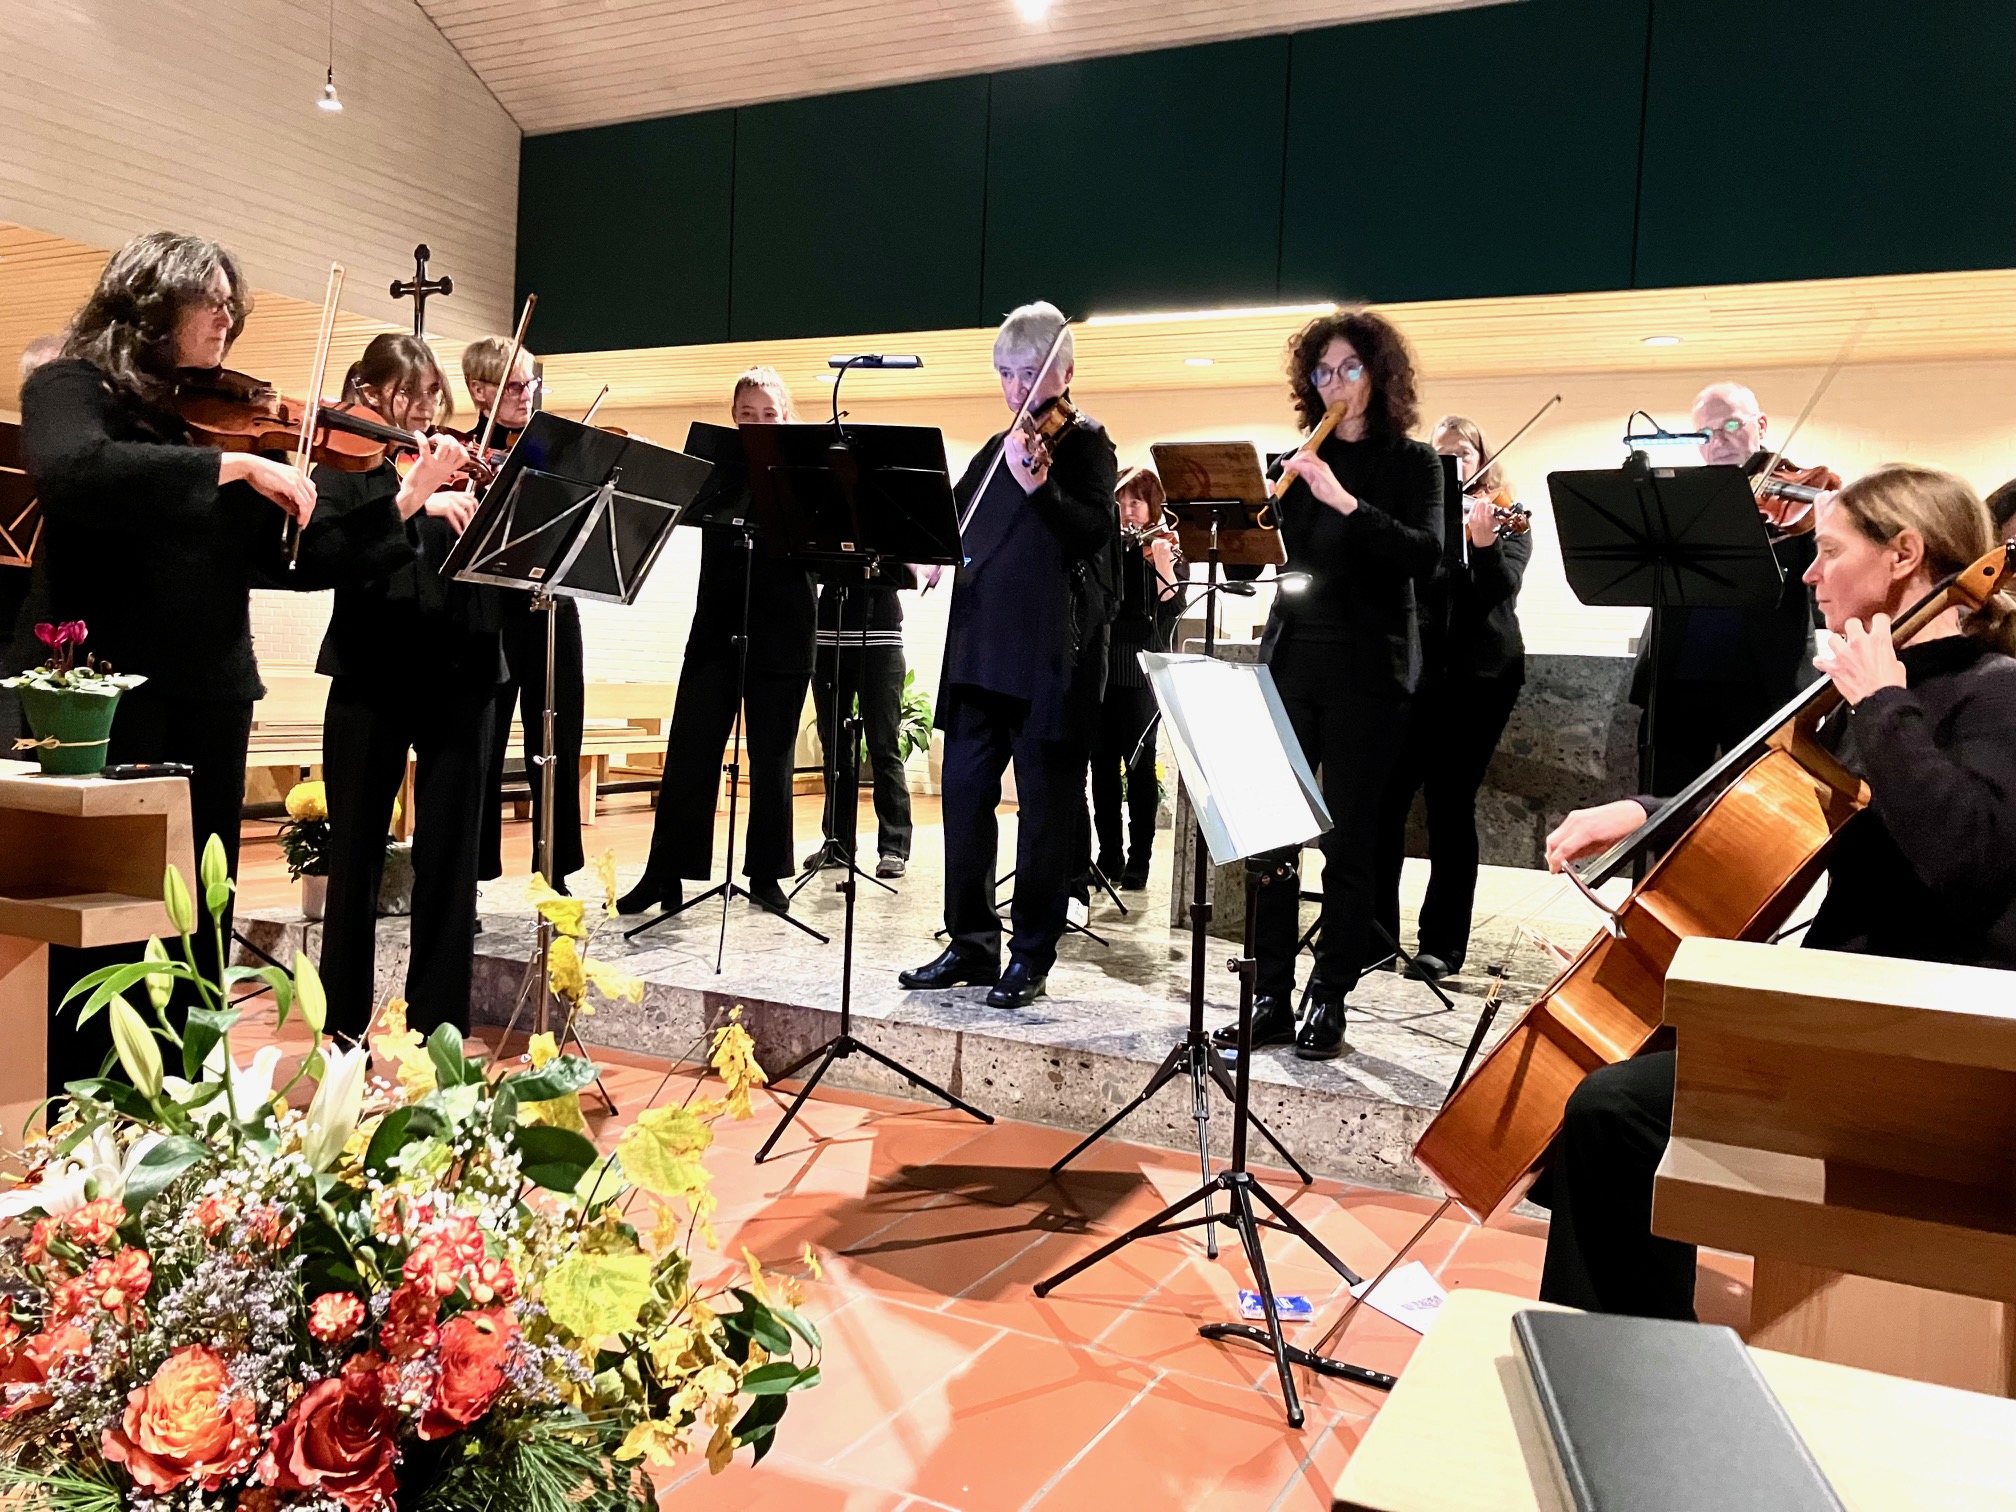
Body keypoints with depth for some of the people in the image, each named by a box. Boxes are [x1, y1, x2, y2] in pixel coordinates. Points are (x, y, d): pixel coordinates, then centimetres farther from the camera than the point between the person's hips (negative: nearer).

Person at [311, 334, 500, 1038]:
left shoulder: (465, 466, 11)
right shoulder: (347, 468, 4)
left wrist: (476, 502, -18)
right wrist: (411, 499, -25)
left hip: (459, 679, 2)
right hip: (372, 681, -1)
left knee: (449, 859, 3)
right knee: (355, 858, 5)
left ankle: (438, 1026, 13)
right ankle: (344, 1027, 18)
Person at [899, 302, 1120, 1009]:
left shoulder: (1085, 443, -1)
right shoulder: (995, 450, 18)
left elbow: (1095, 530, -16)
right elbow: (955, 520, 24)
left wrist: (1039, 487, -32)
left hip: (1053, 653, -7)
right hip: (979, 646, 7)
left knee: (1046, 804, 0)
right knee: (965, 791, 8)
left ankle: (1031, 956, 9)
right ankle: (971, 943, 19)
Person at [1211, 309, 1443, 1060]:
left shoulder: (1412, 462, 3)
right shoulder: (1303, 459, 14)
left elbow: (1423, 555, -14)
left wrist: (1345, 500, -22)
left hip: (1367, 669, -3)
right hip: (1291, 660, 4)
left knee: (1349, 841, 1)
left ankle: (1329, 1002, 10)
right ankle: (1271, 997, 9)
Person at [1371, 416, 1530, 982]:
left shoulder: (1505, 518, 6)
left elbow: (1500, 588, -11)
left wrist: (1484, 542, -29)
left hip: (1477, 678, -3)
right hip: (1415, 672, 3)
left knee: (1450, 807, -2)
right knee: (1385, 798, -4)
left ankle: (1442, 944, 8)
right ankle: (1376, 930, 9)